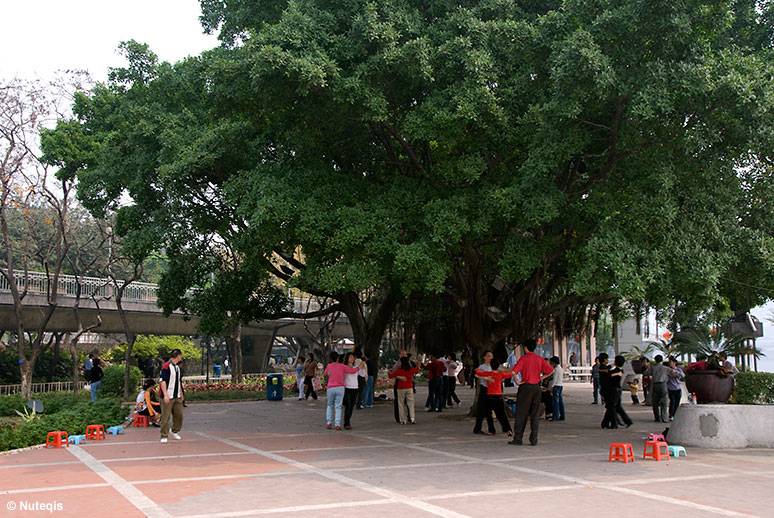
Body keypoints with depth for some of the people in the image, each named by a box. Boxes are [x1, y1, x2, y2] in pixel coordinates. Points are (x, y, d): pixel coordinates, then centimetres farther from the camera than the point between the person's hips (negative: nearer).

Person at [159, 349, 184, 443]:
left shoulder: (177, 367, 15)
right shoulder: (166, 366, -13)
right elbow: (163, 381, -18)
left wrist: (181, 394, 25)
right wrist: (165, 395, -24)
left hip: (177, 397, 8)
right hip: (168, 397, -8)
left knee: (179, 415, 9)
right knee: (165, 417, -2)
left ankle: (175, 431, 26)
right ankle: (164, 436, 6)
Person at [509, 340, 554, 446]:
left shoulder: (524, 358, -7)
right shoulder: (540, 359, 7)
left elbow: (514, 371, -18)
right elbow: (551, 371, 5)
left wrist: (517, 382, -6)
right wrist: (541, 378, 8)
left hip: (526, 386, -4)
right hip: (536, 387, 4)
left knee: (521, 414, 0)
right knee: (534, 414, 8)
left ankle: (517, 438, 1)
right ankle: (534, 440, 6)